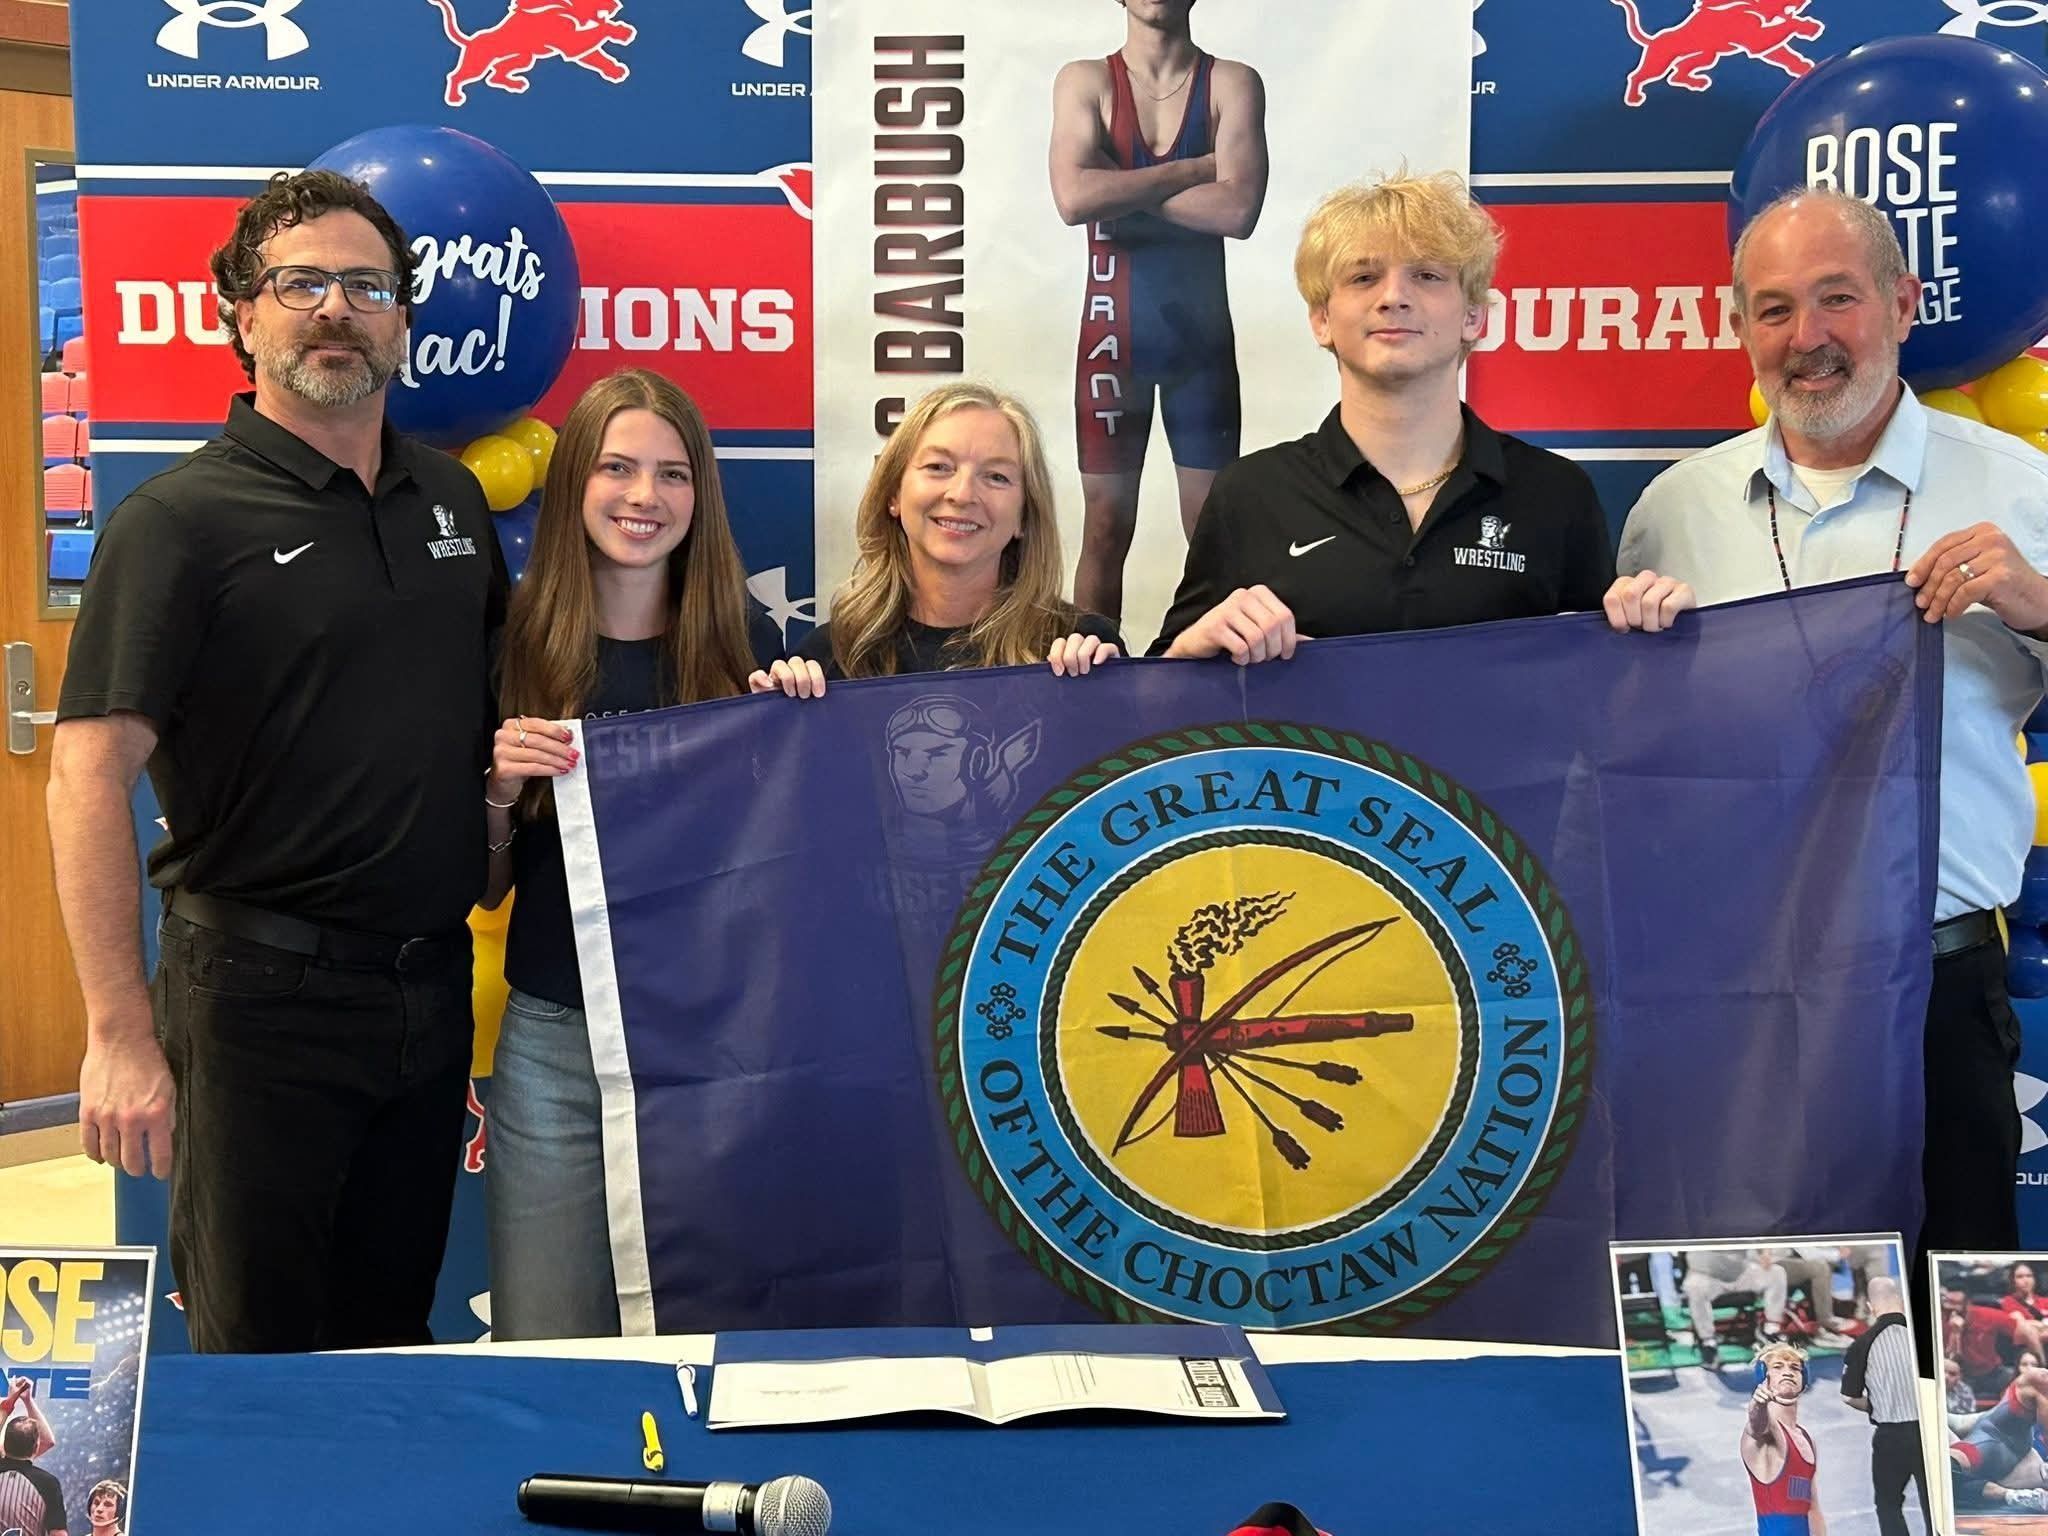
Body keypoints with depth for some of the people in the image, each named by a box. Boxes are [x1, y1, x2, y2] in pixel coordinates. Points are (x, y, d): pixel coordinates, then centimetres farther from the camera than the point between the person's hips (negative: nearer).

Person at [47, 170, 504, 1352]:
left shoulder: (453, 498, 9)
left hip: (432, 987, 6)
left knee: (392, 1335, 18)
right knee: (256, 1350, 7)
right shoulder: (181, 522, -10)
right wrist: (121, 1033, -21)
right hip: (261, 997, -5)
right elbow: (91, 776, -16)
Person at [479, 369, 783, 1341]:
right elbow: (486, 888, 5)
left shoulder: (748, 644, 0)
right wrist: (499, 787, -13)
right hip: (556, 1042, 0)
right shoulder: (518, 646, 0)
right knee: (549, 1355, 6)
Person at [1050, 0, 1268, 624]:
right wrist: (1194, 168, -14)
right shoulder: (1085, 81, 0)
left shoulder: (1232, 83, 0)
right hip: (1113, 332, 0)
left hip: (1202, 331, 1)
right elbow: (1074, 197, -18)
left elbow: (1238, 210, -15)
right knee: (1105, 530, 3)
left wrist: (1124, 189, -13)